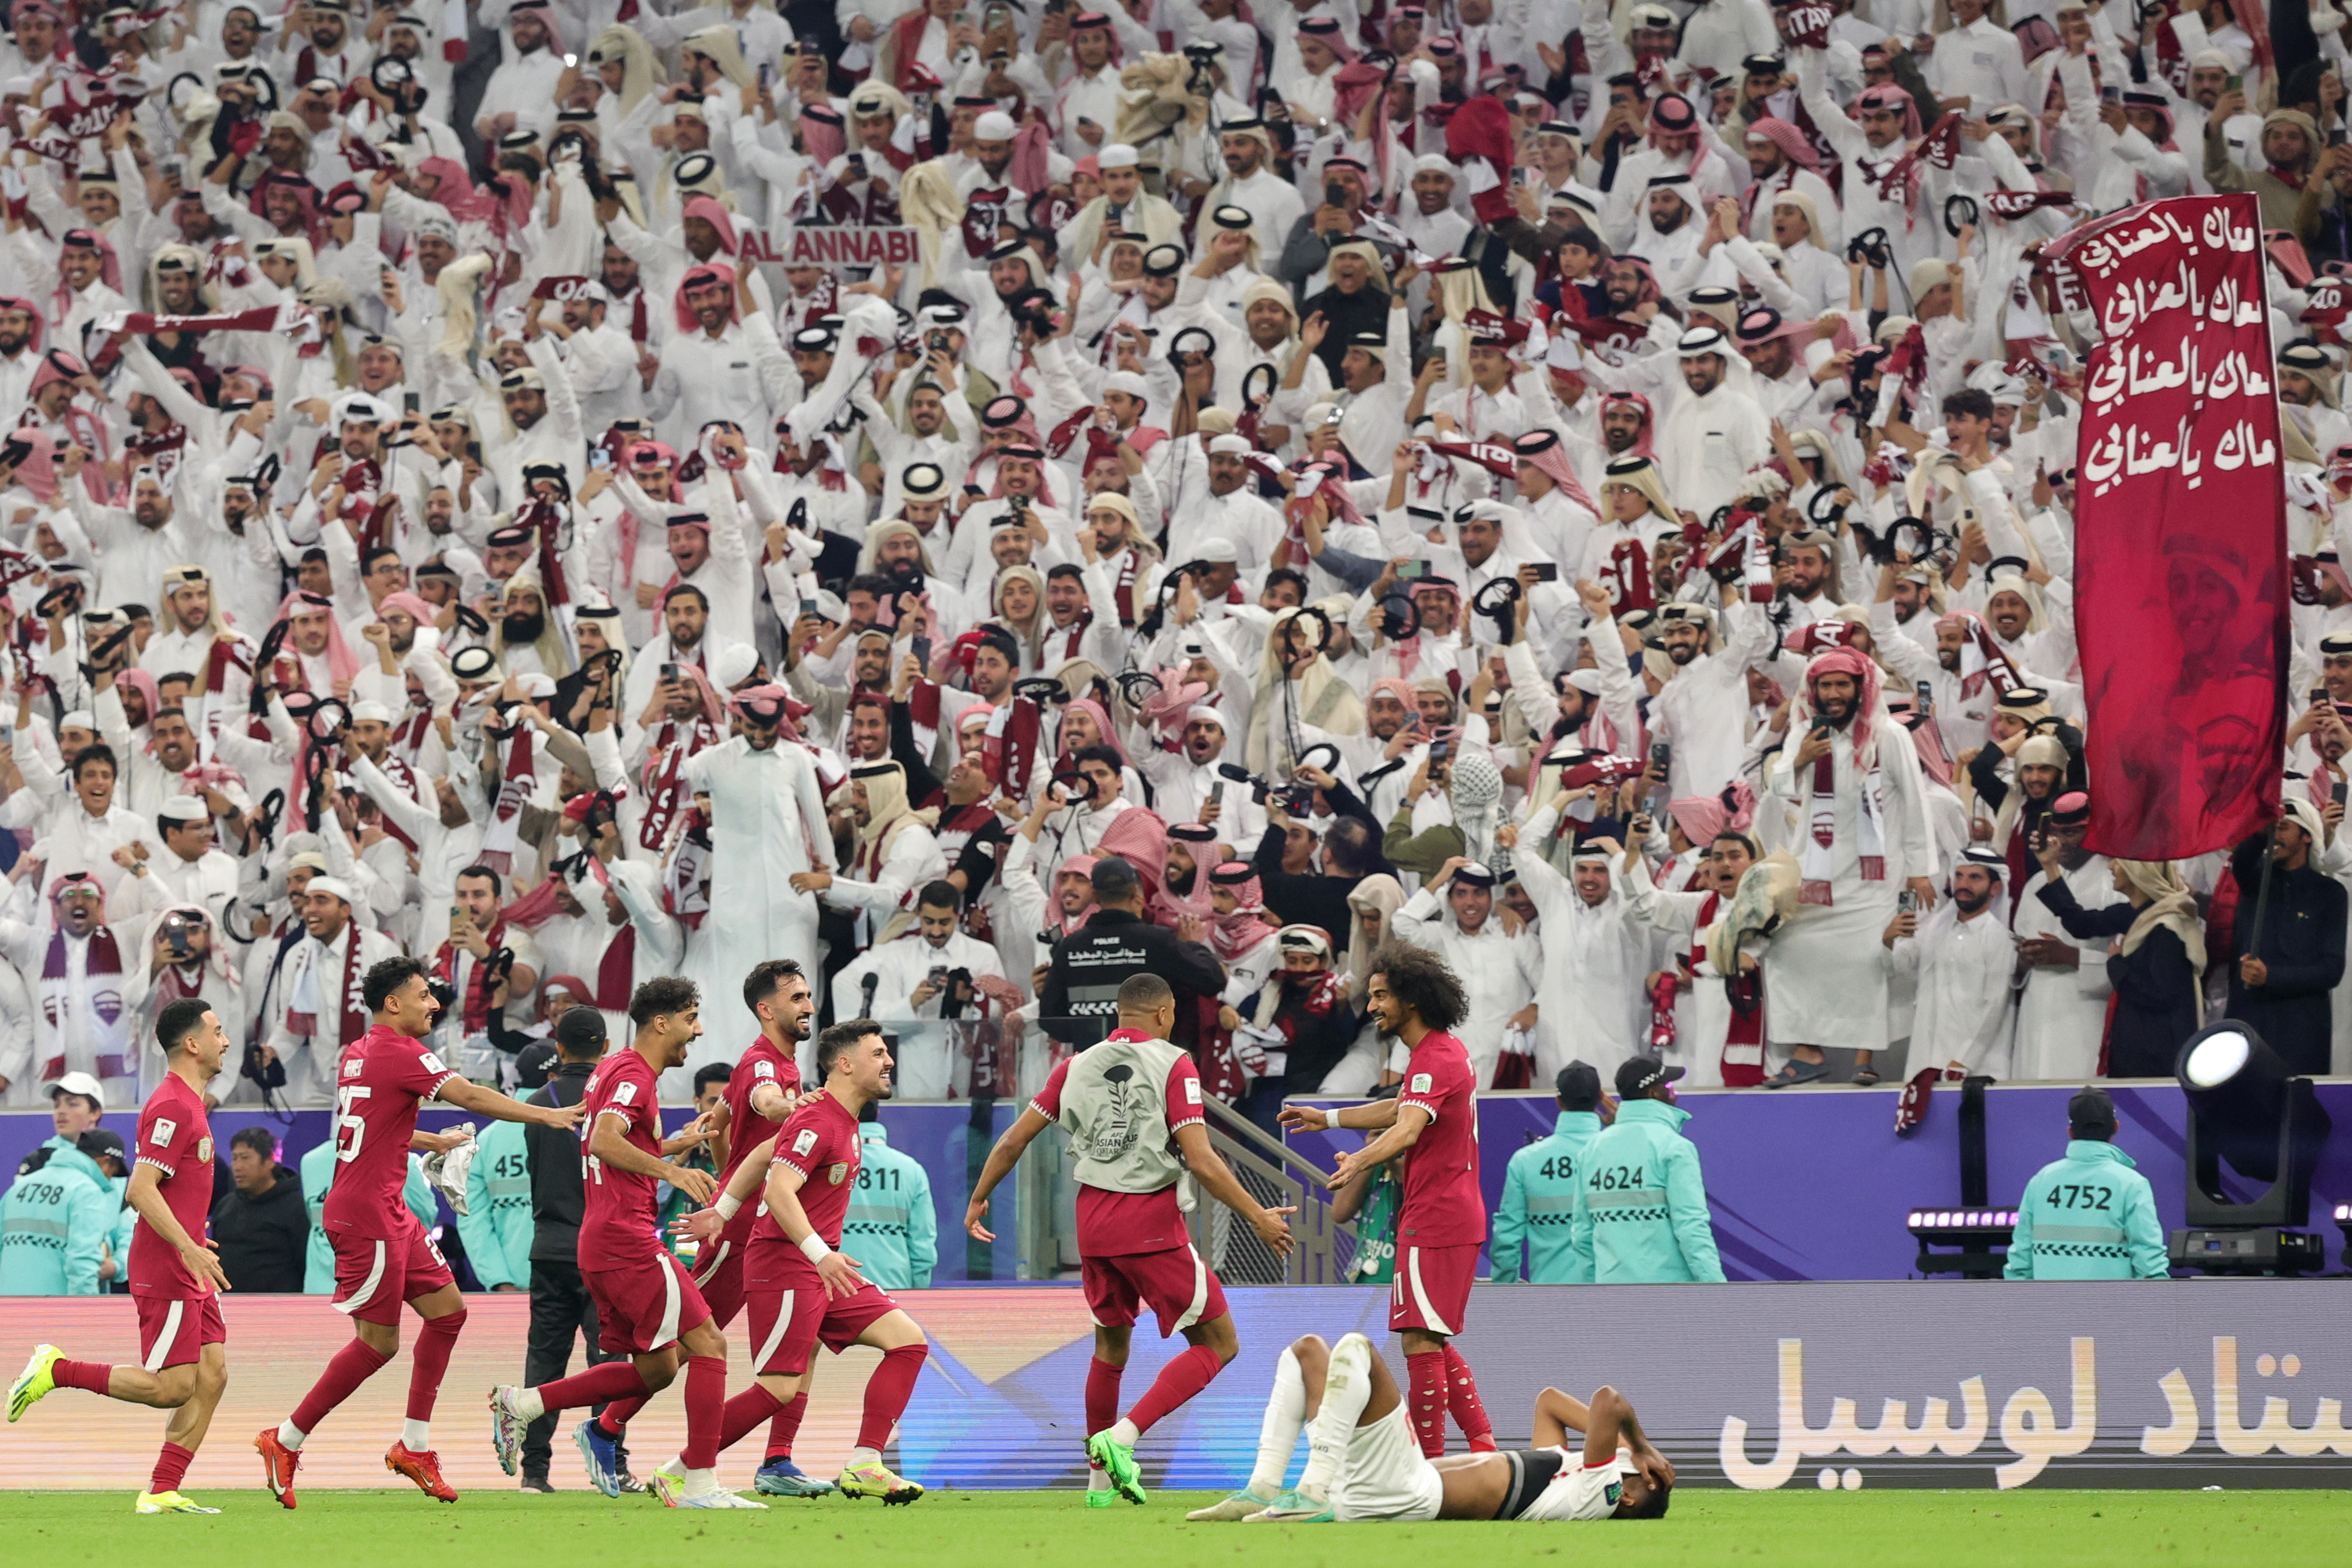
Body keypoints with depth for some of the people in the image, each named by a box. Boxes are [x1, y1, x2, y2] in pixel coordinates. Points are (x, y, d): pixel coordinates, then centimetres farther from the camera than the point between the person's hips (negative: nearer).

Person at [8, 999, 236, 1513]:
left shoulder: (189, 1103, 16)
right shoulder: (172, 1107, -15)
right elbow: (141, 1190, -23)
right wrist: (189, 1249, -27)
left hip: (189, 1273, 10)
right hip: (165, 1272, -10)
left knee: (212, 1374, 2)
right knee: (172, 1386, -10)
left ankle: (162, 1491, 2)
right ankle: (56, 1372, 2)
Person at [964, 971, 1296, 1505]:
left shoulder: (1077, 1066, 9)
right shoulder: (1173, 1065, -6)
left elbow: (1013, 1142, 12)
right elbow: (1201, 1161, -15)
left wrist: (978, 1201, 26)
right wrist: (1258, 1217, -7)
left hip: (1092, 1218, 6)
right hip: (1150, 1222, -6)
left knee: (1111, 1345, 23)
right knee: (1218, 1343, 3)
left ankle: (1100, 1480, 26)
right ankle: (1123, 1436, -13)